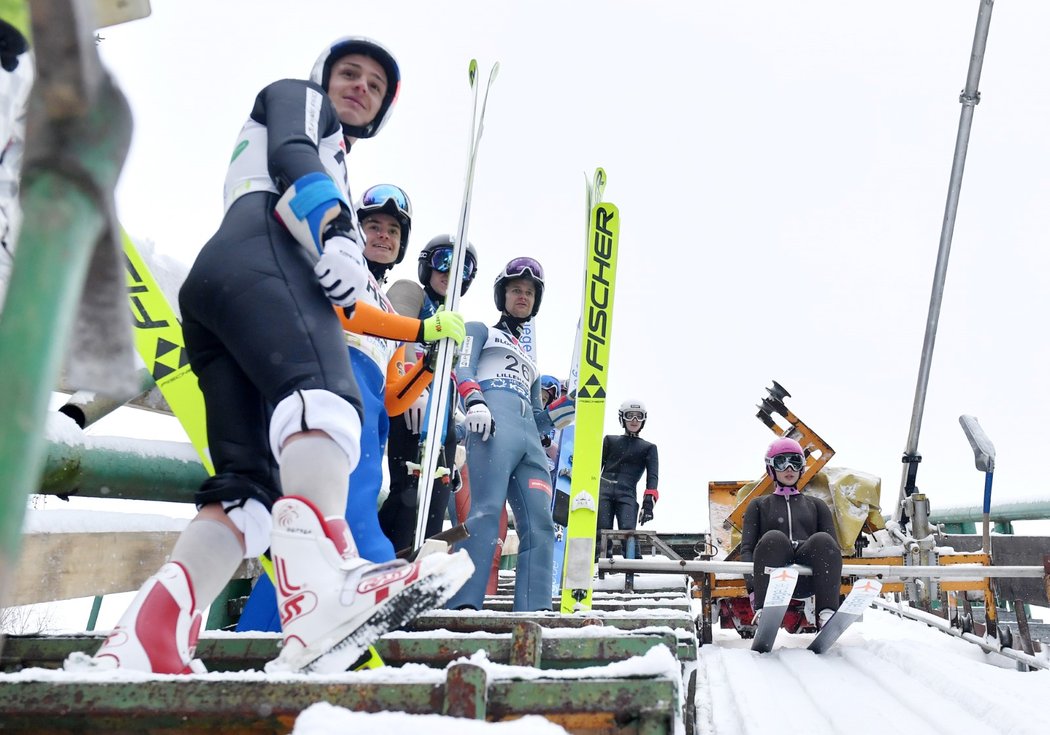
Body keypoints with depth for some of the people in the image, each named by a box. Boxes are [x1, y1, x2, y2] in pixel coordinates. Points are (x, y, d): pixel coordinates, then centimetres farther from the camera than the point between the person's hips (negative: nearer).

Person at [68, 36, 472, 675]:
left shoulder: (336, 168, 46)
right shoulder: (296, 96, 27)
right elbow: (291, 154, 1)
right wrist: (334, 230, -16)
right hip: (260, 254, -8)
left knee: (250, 484, -8)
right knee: (326, 400, -35)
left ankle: (142, 643, -20)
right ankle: (320, 586, -57)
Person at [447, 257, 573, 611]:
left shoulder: (530, 363, 40)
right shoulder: (480, 330, 25)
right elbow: (463, 370, 3)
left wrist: (566, 408, 15)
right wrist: (474, 401, -18)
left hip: (530, 440, 6)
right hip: (492, 425, -6)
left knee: (539, 523, -9)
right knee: (487, 512, -23)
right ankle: (463, 606, -28)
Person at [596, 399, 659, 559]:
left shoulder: (649, 448, 19)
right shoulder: (610, 440, 21)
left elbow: (653, 476, 7)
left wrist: (649, 502, -8)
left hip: (627, 494, -1)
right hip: (603, 490, 1)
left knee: (628, 532, -21)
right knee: (602, 533, -12)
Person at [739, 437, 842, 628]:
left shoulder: (816, 505, 29)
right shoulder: (759, 505, 25)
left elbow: (832, 546, 18)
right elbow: (746, 548, 12)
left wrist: (833, 582, -5)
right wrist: (753, 587, -8)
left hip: (806, 579, 1)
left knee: (822, 540, -29)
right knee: (773, 539, -34)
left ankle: (827, 613, -32)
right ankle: (763, 611, -38)